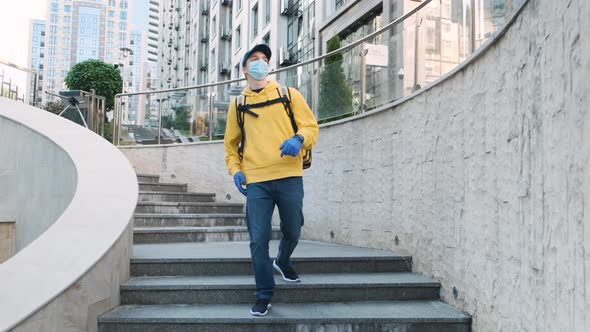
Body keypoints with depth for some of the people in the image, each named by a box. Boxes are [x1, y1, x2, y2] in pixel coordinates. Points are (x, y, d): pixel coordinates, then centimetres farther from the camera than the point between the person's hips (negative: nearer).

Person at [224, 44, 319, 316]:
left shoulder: (289, 95, 9)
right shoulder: (238, 104, 13)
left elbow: (311, 125, 5)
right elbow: (231, 143, 19)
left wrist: (299, 139, -18)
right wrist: (235, 170, 3)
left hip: (289, 177, 0)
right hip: (256, 181, 0)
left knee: (292, 232, 11)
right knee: (258, 240, -4)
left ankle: (283, 261, 45)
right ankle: (264, 295, 12)